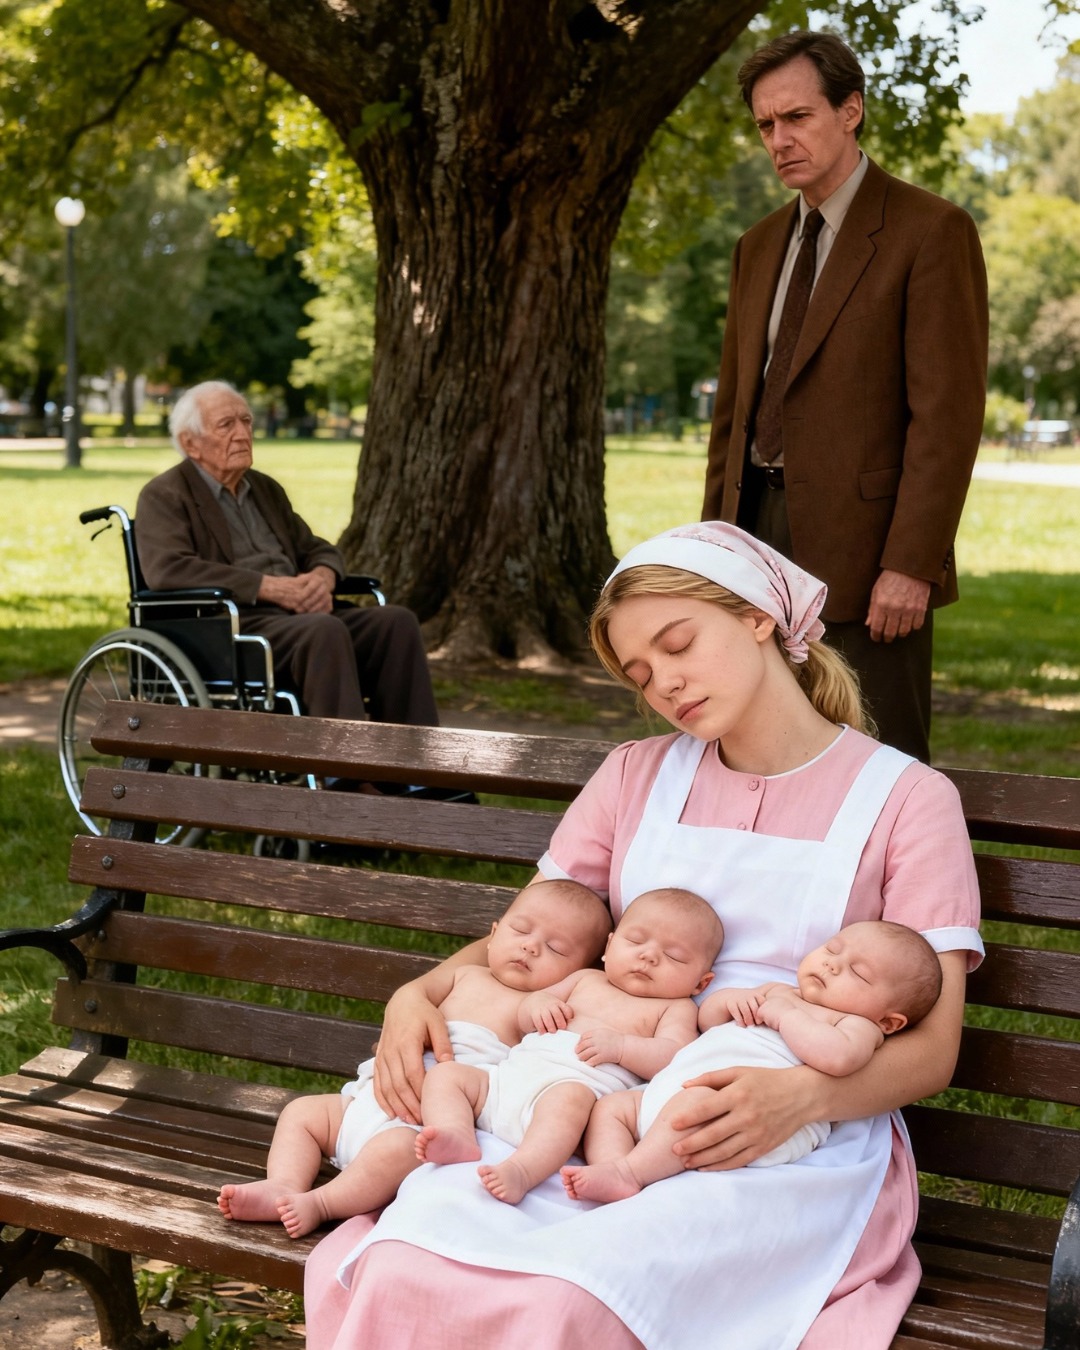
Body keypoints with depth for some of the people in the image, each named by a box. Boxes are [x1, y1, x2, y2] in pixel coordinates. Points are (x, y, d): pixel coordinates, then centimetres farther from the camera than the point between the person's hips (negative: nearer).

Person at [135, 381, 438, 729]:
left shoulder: (266, 488, 25)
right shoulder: (163, 496, 2)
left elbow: (317, 550, 26)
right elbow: (168, 570, -15)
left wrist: (322, 577, -2)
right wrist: (269, 587, -19)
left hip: (300, 614, 7)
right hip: (231, 625, -7)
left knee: (397, 622, -17)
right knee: (324, 630, -35)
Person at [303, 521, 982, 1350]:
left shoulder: (905, 798, 6)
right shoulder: (639, 776, 20)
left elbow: (932, 1049, 1)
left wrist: (801, 1096, -19)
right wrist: (419, 993, 0)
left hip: (802, 1148, -3)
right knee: (401, 1268, -29)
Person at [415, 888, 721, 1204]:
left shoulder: (677, 1008, 18)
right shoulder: (587, 979, 32)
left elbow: (675, 1057, -2)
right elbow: (525, 1018, 32)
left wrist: (620, 1046, -16)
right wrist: (538, 1004, 8)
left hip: (582, 1083, -7)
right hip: (515, 1070, 7)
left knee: (567, 1098, -40)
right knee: (444, 1074, -8)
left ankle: (521, 1171, -58)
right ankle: (458, 1135, -33)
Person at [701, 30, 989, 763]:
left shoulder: (932, 230, -6)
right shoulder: (760, 246, 16)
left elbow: (948, 410, -12)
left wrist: (911, 564, -18)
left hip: (863, 547, -6)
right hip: (762, 525, 6)